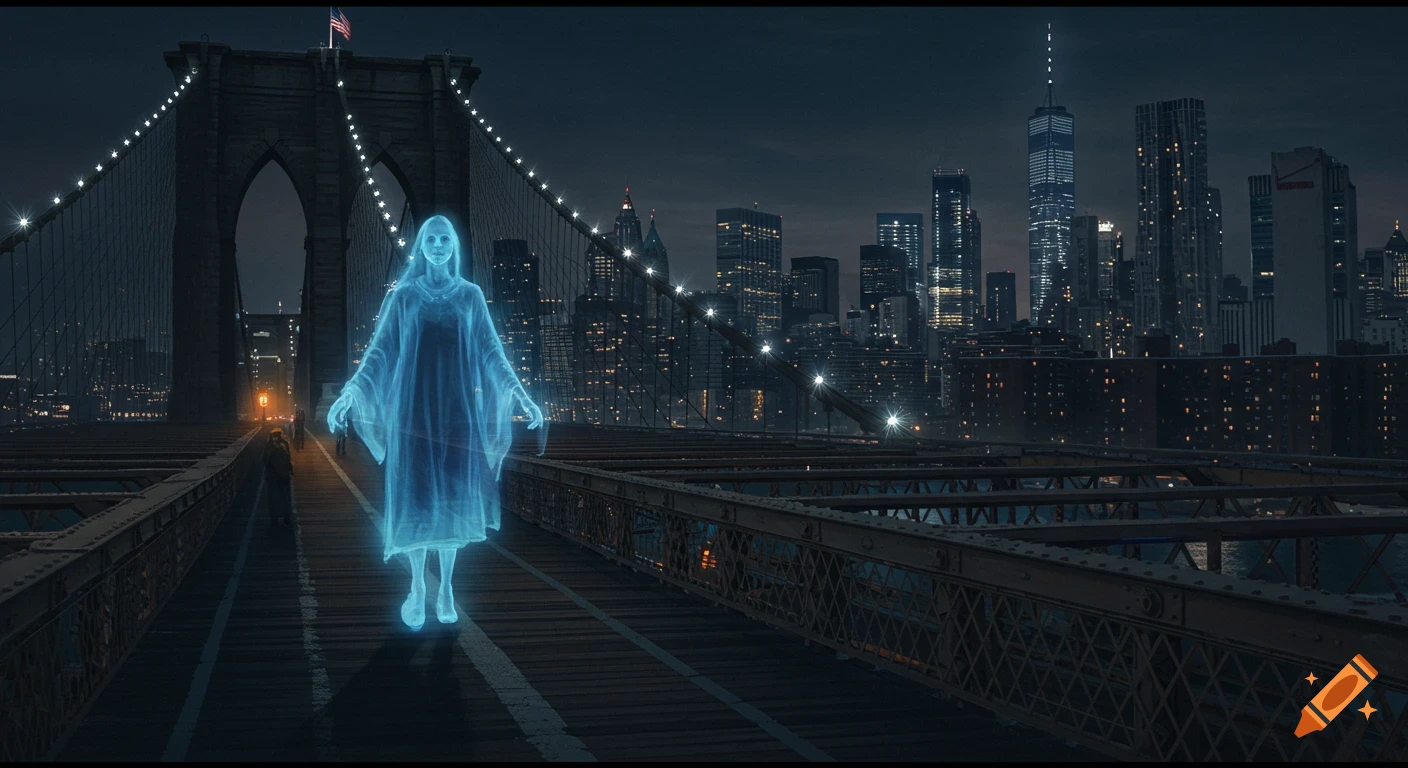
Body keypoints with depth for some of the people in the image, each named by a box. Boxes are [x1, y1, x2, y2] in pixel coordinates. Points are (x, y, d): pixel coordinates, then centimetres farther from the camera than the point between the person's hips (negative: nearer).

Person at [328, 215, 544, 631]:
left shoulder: (471, 296, 6)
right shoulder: (403, 296, 3)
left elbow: (492, 352, 3)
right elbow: (379, 351, -1)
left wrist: (521, 394, -9)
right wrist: (351, 391, -15)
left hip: (457, 409, 1)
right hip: (414, 408, -1)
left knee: (452, 498, 2)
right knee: (416, 497, -1)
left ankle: (446, 588, 13)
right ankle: (417, 588, 10)